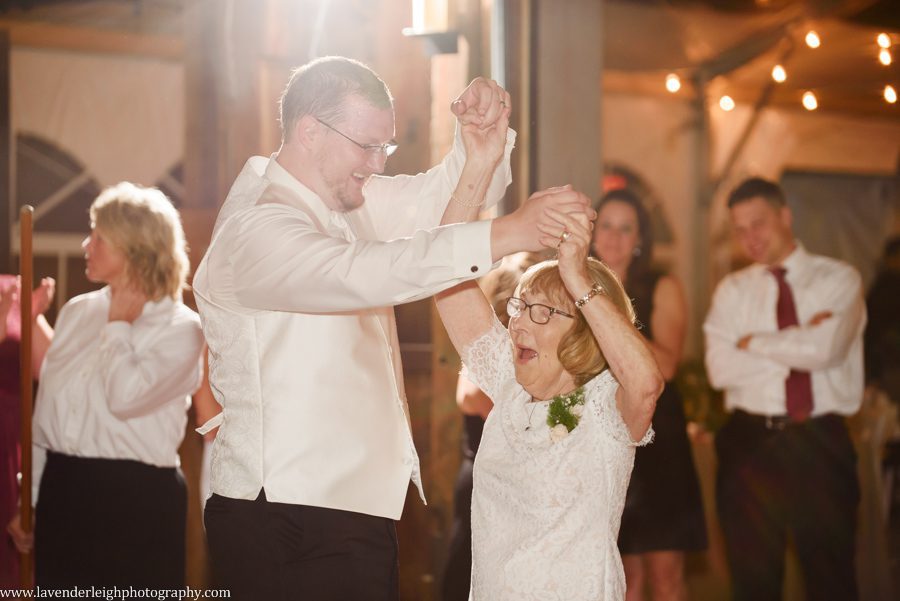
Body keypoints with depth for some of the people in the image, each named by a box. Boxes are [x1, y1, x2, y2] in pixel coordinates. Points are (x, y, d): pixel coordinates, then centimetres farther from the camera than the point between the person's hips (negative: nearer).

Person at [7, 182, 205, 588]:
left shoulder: (181, 328, -7)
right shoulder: (77, 312, 9)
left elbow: (125, 398, -23)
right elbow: (44, 412, 14)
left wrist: (119, 324, -7)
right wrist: (29, 500, 14)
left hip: (137, 497, -5)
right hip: (63, 489, 5)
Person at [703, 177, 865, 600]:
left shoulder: (839, 280, 2)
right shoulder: (732, 291, 8)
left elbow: (825, 349, -16)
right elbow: (720, 368, -7)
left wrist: (755, 343, -6)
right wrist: (799, 346, -10)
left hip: (820, 443, -2)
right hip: (750, 443, 2)